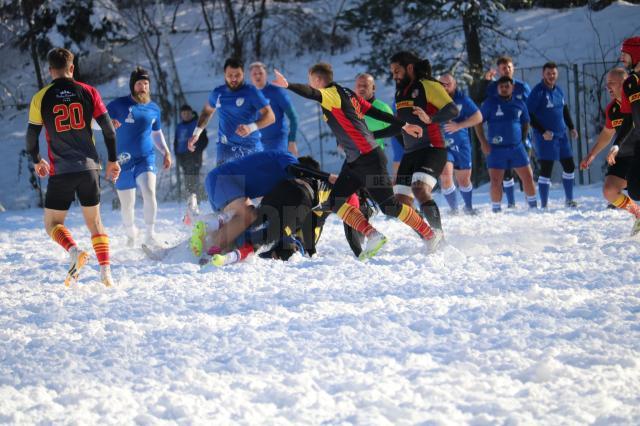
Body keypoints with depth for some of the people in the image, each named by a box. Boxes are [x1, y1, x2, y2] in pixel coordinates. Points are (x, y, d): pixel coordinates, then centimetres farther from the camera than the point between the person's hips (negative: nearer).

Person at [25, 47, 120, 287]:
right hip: (89, 168, 2)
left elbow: (31, 136, 5)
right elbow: (108, 129, 0)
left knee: (53, 223, 10)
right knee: (94, 221, 14)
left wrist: (37, 161, 23)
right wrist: (112, 160, 13)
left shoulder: (41, 98, -1)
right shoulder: (88, 92, 2)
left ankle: (74, 252, -20)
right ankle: (105, 271, -1)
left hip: (60, 171, -2)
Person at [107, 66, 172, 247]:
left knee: (149, 192, -24)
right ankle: (130, 233, 37)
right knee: (127, 204, 8)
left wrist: (166, 152, 7)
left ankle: (150, 235, -17)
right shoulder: (119, 105, -4)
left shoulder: (154, 109, 7)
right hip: (123, 161, -1)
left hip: (146, 158, 1)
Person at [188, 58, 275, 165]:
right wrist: (196, 133, 15)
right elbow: (207, 111, 26)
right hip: (226, 147, 2)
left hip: (251, 148, -2)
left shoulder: (251, 92, -9)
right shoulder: (218, 93, 5)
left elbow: (270, 116, -17)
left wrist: (251, 127, -34)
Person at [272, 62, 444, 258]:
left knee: (389, 206, -3)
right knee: (336, 202, 0)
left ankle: (430, 235, 8)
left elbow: (311, 93, -31)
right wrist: (403, 125, 22)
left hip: (369, 159, -9)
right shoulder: (347, 94, 16)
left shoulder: (332, 94, -9)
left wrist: (287, 85, -42)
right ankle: (372, 236, -5)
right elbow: (377, 113, 18)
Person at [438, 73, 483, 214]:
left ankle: (469, 207, 33)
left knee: (464, 179, 11)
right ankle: (454, 209, -1)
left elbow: (478, 117, -8)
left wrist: (459, 125, -20)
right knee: (446, 176, -18)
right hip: (441, 145, -1)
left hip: (461, 144, 1)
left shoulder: (462, 98, -5)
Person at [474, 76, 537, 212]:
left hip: (517, 148, 2)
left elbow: (526, 123, 22)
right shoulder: (490, 103, 0)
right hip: (496, 149, -2)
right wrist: (483, 142, -7)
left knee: (528, 177, 1)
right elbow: (478, 122, 1)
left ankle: (533, 206, 15)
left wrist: (522, 140, 12)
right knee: (495, 181, -4)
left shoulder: (519, 104, 9)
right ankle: (496, 210, 9)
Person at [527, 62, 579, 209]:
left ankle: (569, 200, 23)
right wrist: (542, 131, -19)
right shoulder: (538, 92, -11)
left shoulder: (558, 90, 10)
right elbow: (529, 114, -15)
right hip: (546, 137, -7)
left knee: (569, 166, 9)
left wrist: (571, 127, 18)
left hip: (561, 135, 7)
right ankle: (544, 205, 0)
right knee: (546, 170, -7)